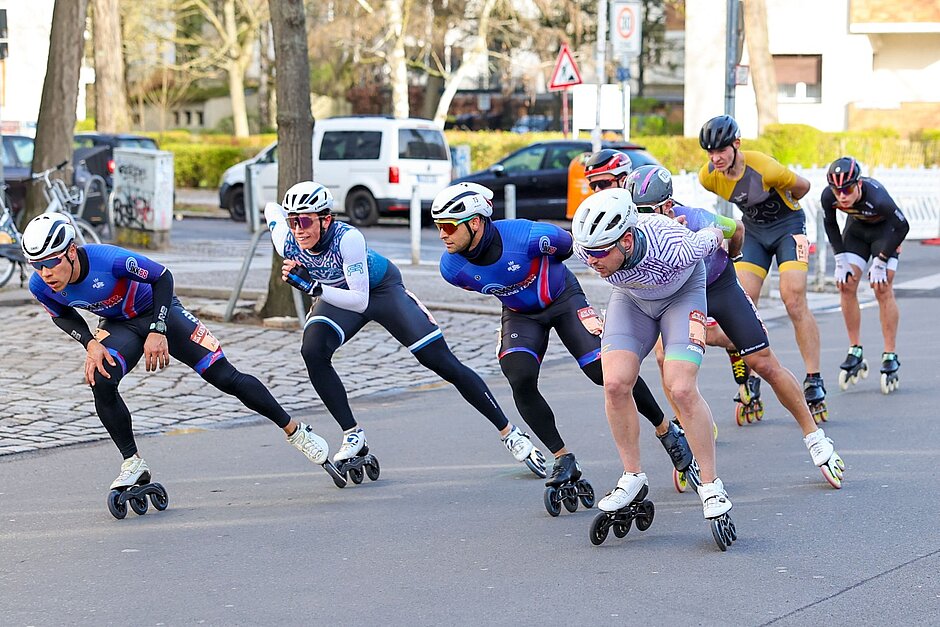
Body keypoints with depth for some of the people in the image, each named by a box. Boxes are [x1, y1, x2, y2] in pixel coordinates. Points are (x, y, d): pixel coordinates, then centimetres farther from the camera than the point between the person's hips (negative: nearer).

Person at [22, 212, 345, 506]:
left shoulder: (108, 259, -36)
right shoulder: (40, 286, -22)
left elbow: (162, 276, -20)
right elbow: (63, 316, 1)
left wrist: (158, 332, -22)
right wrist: (90, 343, -15)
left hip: (159, 312, -4)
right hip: (118, 325, 4)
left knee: (226, 378, -7)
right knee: (101, 381, -24)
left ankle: (295, 431, 9)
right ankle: (133, 464, -6)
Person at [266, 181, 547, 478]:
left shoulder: (348, 238, -38)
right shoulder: (287, 243, -25)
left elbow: (360, 300, -37)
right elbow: (272, 208, -2)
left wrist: (314, 288, -47)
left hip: (383, 290, -4)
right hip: (337, 294, 4)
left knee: (444, 364, -8)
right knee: (313, 352, -26)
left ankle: (511, 434, 4)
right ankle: (353, 437, -10)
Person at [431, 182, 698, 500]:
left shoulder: (527, 236, -36)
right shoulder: (451, 267, -21)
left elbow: (569, 246, -13)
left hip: (564, 299, -3)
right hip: (521, 314, 3)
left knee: (605, 370, -14)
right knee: (520, 378, -22)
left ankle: (667, 431, 9)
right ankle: (563, 460, -5)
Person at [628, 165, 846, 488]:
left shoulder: (697, 221, -31)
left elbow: (737, 229, -9)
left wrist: (729, 258, 11)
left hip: (719, 286, -2)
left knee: (764, 363, -3)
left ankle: (815, 438, 10)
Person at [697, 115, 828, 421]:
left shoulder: (764, 168, -30)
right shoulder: (708, 176, -14)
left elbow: (802, 186, -9)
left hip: (787, 226, -5)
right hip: (753, 230, 5)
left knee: (794, 299, -17)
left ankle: (814, 381, -10)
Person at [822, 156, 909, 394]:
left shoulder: (877, 198, -40)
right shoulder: (828, 197, -27)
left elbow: (902, 227, -24)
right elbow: (830, 224, -4)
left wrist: (880, 262, -20)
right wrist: (840, 259, -9)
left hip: (885, 229, -4)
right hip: (857, 227, 4)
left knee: (882, 288, -13)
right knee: (846, 285, -7)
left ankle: (890, 356, -7)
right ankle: (855, 352, 4)